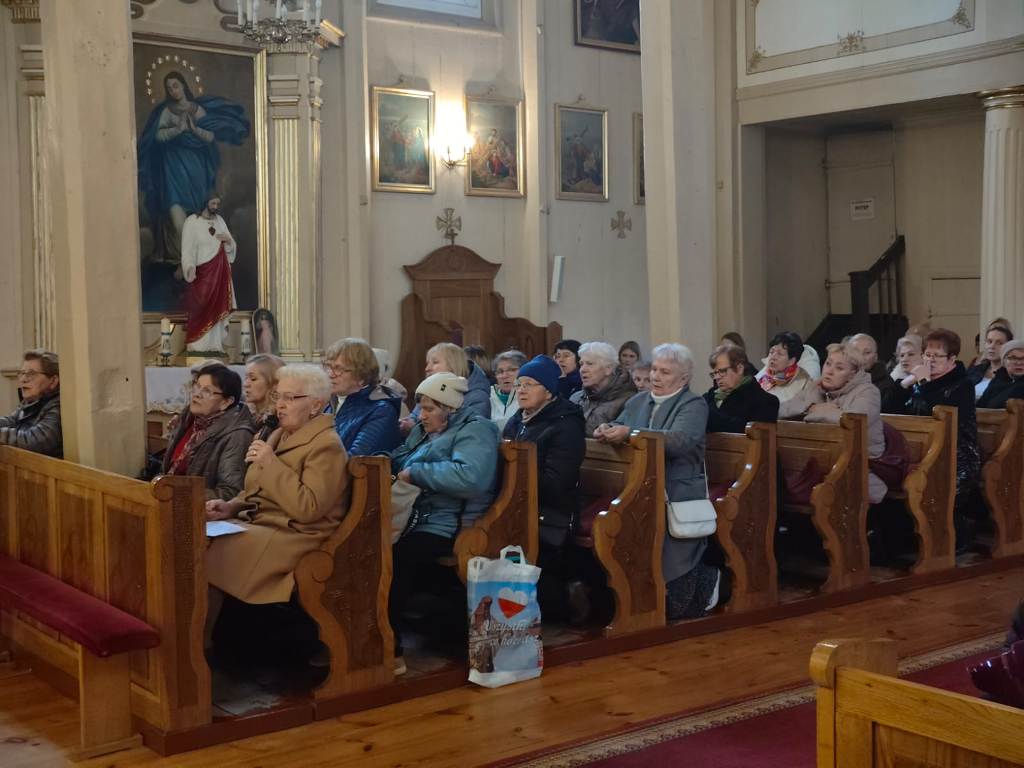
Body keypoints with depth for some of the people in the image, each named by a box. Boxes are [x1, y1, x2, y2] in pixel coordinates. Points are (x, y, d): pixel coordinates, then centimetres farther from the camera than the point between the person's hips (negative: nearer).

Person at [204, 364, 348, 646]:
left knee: (209, 553, -23)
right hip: (259, 522, 9)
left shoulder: (326, 446, -11)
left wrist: (271, 463, -18)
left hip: (292, 536, -9)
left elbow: (308, 508, -22)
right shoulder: (280, 435, 17)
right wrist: (232, 506, 4)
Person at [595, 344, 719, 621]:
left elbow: (678, 441, -18)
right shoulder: (637, 401, 20)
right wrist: (607, 430, -8)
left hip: (677, 492, -6)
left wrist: (629, 434, -26)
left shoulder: (694, 405, 0)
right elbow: (618, 428, 17)